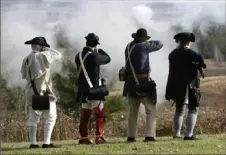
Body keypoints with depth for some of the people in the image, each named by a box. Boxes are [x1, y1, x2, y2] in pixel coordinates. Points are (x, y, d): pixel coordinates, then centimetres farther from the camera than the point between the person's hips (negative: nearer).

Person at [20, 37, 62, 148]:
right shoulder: (43, 56, -11)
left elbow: (24, 75, 15)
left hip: (31, 92, 5)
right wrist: (48, 49, 12)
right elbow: (58, 55, 2)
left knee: (32, 119, 12)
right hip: (45, 92, -5)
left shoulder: (26, 59, 5)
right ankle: (46, 142, -6)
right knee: (50, 118, 3)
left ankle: (33, 143, 10)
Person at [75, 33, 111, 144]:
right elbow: (107, 59, -2)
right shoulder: (94, 56, -17)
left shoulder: (79, 56, 3)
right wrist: (99, 50, 13)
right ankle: (99, 137, -5)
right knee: (100, 113, 1)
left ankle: (84, 138, 13)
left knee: (85, 114, 13)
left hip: (83, 89, 7)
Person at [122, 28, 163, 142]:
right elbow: (159, 44, 2)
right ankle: (149, 136, -9)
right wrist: (148, 42, 17)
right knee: (151, 111, 1)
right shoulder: (143, 47, -12)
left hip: (131, 83, 6)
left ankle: (131, 136, 12)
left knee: (133, 111, 16)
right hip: (144, 82, -6)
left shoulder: (128, 47, 6)